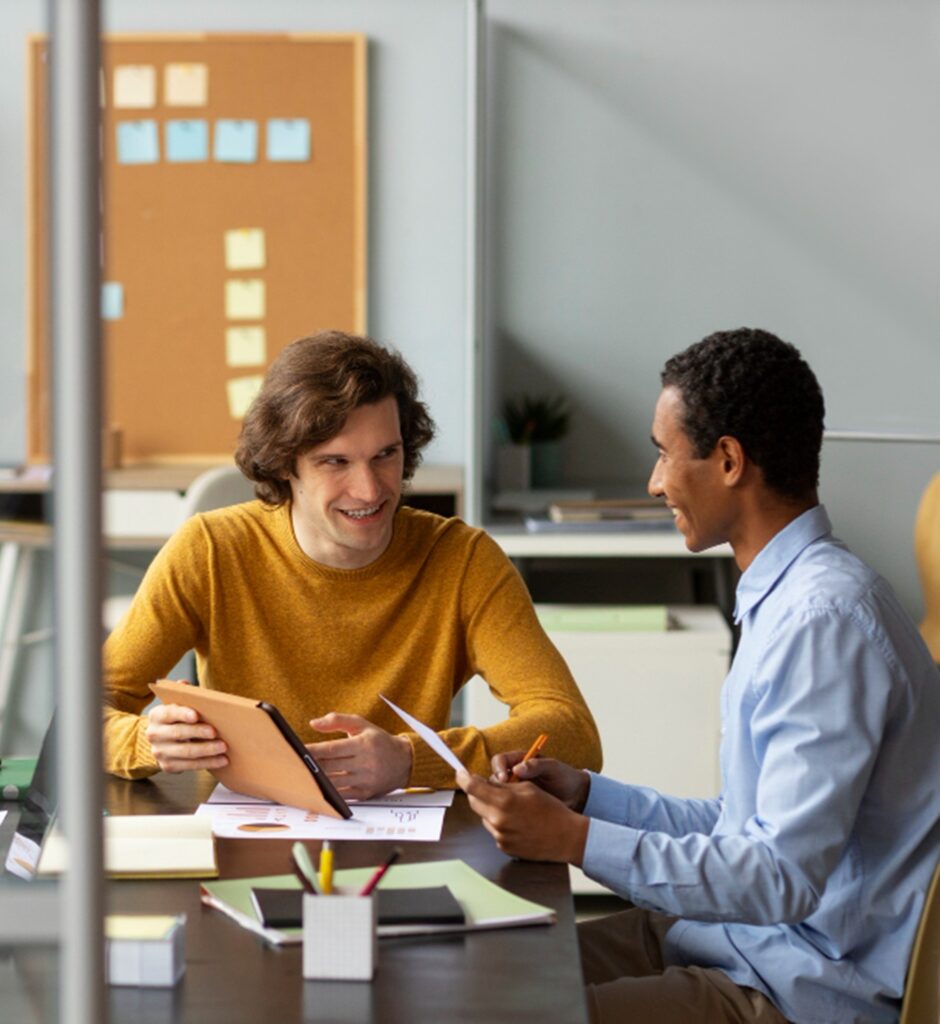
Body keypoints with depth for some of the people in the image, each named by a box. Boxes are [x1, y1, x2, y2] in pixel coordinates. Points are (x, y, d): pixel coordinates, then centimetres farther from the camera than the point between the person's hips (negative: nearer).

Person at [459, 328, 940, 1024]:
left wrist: (574, 838, -23)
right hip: (751, 937, 10)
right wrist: (585, 793, 9)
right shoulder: (786, 599, 12)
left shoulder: (825, 619, -22)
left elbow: (784, 877, -26)